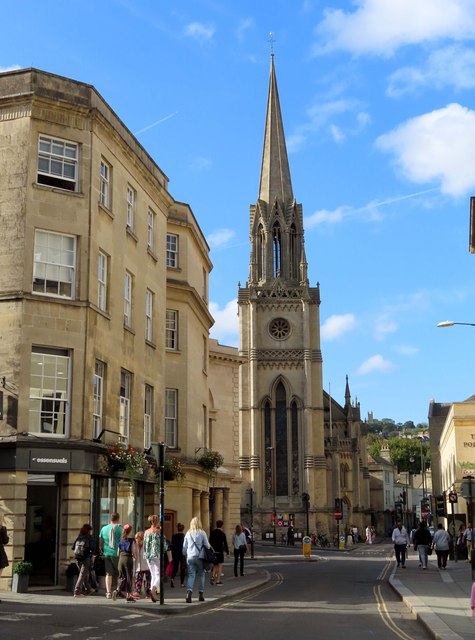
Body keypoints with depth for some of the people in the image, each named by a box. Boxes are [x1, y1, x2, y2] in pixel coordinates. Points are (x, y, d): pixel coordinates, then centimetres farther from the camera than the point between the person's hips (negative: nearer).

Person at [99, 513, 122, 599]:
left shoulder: (104, 528, 8)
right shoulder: (119, 529, -6)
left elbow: (100, 543, 13)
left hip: (107, 554, 3)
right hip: (116, 554, -3)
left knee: (108, 574, 6)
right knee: (119, 573, 8)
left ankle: (108, 592, 0)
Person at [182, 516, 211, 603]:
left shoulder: (188, 533, 4)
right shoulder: (202, 533, -5)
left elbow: (184, 546, 10)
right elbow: (207, 545, -3)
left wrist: (185, 555, 23)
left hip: (190, 557, 2)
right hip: (200, 557, -2)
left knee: (191, 575, 1)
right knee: (201, 575, 11)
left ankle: (189, 591, -21)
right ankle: (201, 594, 14)